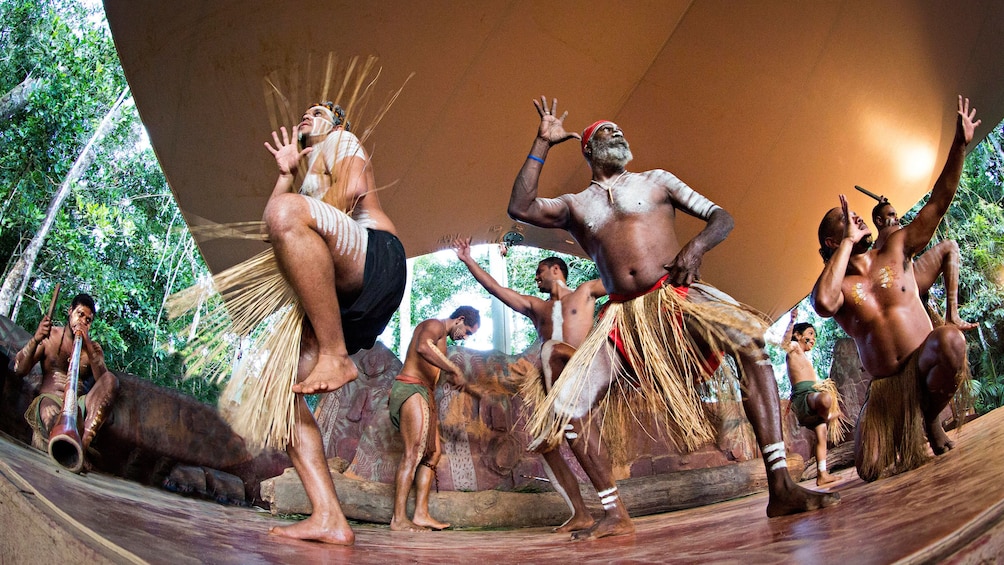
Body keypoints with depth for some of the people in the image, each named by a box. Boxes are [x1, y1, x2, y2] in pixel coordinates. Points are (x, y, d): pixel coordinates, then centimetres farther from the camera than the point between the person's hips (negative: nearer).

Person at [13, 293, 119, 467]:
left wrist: (88, 346, -12)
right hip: (49, 399, -1)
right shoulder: (50, 335, 15)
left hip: (79, 405, 2)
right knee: (49, 409, -39)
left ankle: (83, 441, -45)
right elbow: (19, 370, 3)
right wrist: (35, 340, -14)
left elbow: (103, 380, -2)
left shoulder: (94, 348, 19)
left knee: (111, 380, -29)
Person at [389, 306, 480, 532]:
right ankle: (399, 519, -17)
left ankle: (421, 515, 3)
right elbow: (422, 347, -30)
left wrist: (433, 413, 20)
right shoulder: (435, 325, -6)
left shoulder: (440, 338, 26)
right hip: (411, 389, -11)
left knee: (433, 452, 7)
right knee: (413, 454, -15)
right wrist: (455, 369, -28)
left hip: (423, 394, 11)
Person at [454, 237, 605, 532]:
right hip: (556, 386, 6)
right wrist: (468, 260, 18)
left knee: (553, 348, -36)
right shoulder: (535, 307, 27)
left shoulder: (585, 291, 17)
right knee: (545, 446, -2)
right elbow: (495, 288, 22)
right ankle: (580, 514, 2)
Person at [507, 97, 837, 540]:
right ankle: (615, 516, 3)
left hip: (675, 296, -2)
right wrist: (542, 144, 6)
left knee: (749, 339, -32)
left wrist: (696, 246, -11)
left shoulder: (654, 181, 17)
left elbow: (721, 216, 12)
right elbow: (520, 208, 4)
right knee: (565, 407, -12)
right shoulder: (575, 206, 19)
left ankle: (780, 488, -30)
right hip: (623, 317, 2)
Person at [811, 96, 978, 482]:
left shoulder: (896, 250, 5)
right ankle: (905, 442, 24)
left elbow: (938, 203, 0)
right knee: (871, 472, -16)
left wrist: (960, 145, -9)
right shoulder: (832, 286, -5)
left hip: (925, 365, 1)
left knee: (950, 340, -36)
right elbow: (823, 303, -32)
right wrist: (848, 241, -23)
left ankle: (930, 418, -5)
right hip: (884, 385, -1)